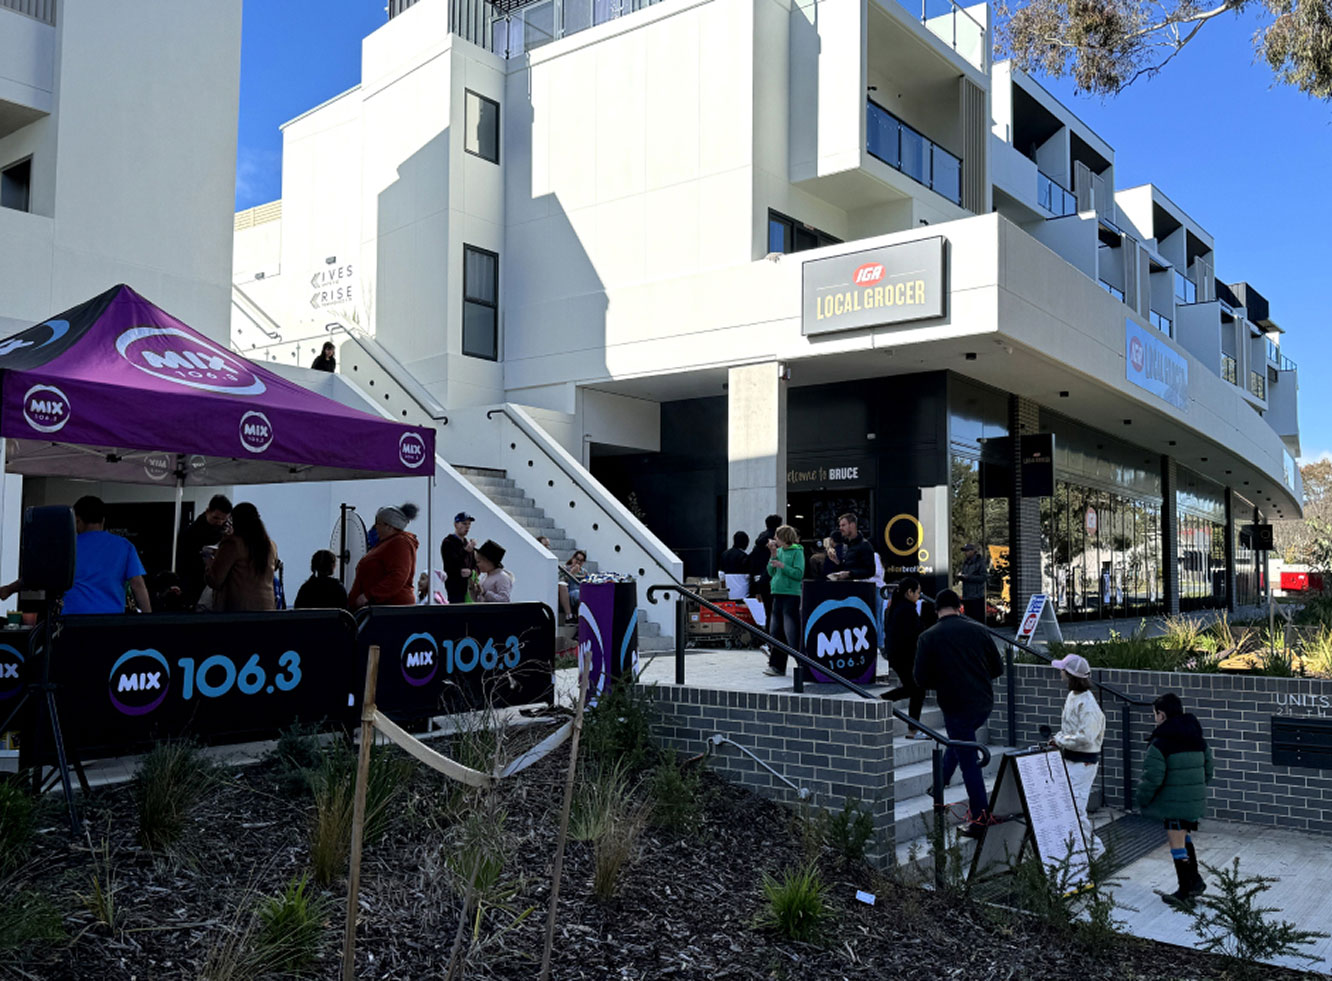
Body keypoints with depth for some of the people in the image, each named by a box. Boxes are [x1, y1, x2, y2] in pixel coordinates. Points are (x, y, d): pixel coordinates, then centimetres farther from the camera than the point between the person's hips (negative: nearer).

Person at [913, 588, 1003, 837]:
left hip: (956, 707, -4)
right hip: (984, 704, 4)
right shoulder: (979, 630, 0)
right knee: (958, 742, 29)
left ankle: (980, 819, 8)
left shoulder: (928, 637, -9)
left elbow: (922, 679, -8)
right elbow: (998, 669, 5)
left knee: (969, 763, 4)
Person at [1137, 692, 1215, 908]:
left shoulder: (1160, 742, -16)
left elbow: (1152, 778, -18)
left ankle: (1185, 893, 8)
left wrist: (1141, 800, -4)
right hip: (1195, 801, 8)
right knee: (1184, 838, 24)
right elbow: (1209, 770, 16)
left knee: (1177, 843, 1)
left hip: (1174, 803, -8)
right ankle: (1195, 881, 32)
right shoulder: (1198, 740, 9)